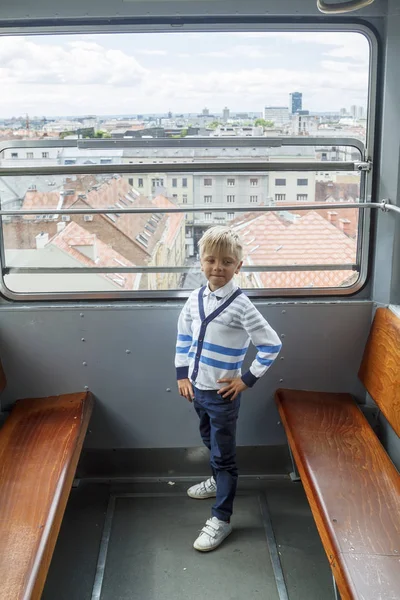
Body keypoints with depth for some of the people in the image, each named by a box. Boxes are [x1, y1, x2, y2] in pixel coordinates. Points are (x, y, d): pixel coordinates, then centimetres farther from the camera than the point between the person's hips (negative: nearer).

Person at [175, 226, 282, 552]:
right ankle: (219, 481, 52)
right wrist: (182, 374, 8)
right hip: (197, 388, 6)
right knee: (211, 443, 27)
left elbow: (272, 345, -18)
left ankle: (221, 519, 16)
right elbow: (184, 336, 12)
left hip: (223, 394, -6)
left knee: (224, 454, 4)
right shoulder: (195, 299, -1)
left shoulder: (240, 305, -20)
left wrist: (247, 379, -15)